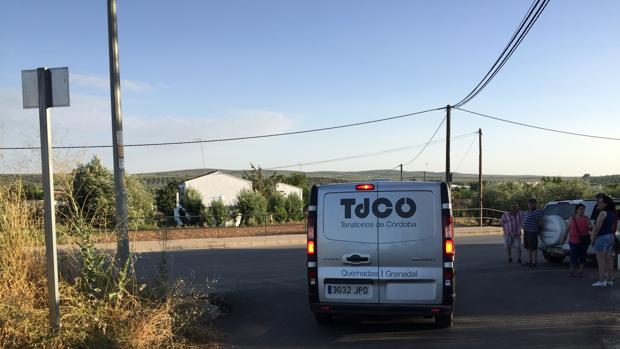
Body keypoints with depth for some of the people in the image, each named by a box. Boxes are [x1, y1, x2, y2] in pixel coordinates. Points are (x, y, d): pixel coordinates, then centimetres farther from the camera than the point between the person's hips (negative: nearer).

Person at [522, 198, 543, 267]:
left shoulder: (537, 212, -13)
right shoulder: (527, 212, 16)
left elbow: (540, 223, -14)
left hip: (533, 232, -9)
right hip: (526, 232, 9)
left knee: (534, 248, -2)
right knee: (528, 247, 15)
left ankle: (534, 262, 5)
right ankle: (529, 261, 23)